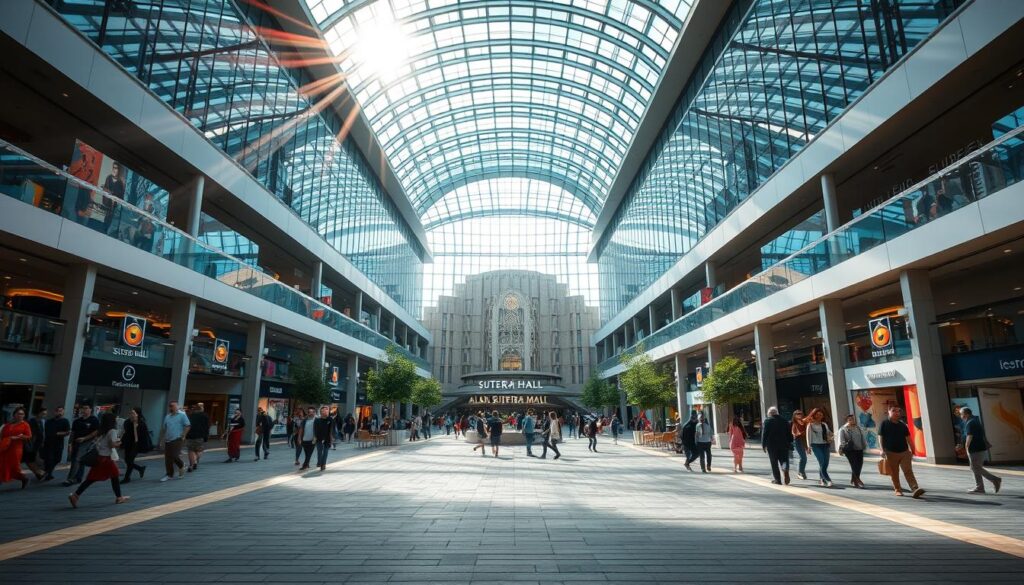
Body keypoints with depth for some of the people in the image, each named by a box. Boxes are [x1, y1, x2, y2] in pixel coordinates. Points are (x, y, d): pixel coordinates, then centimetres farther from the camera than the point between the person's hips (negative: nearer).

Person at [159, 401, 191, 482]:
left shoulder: (182, 415, -5)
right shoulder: (167, 416, 12)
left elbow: (187, 426, -8)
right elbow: (164, 428, 18)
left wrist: (183, 435, -13)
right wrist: (162, 438, 11)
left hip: (177, 440, -6)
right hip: (168, 440, 6)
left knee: (174, 456, -13)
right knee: (167, 458, 7)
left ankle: (181, 465, 15)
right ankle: (169, 475, 20)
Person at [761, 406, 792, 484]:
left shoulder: (767, 421, -4)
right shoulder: (784, 420, 7)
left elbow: (764, 434, -7)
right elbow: (789, 433, 8)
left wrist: (763, 445, -2)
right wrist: (790, 443, 15)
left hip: (772, 445, -3)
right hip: (784, 445, 3)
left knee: (774, 463, 6)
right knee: (784, 459, 10)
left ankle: (777, 480, 6)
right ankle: (786, 469, -22)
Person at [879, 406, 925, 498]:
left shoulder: (903, 425, 8)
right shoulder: (884, 424, -4)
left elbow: (907, 438, 13)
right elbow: (880, 437, -4)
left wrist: (911, 450, 10)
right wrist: (883, 450, -10)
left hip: (904, 452, 3)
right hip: (891, 452, -3)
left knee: (908, 471, -7)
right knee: (894, 473, 6)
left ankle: (915, 489, -14)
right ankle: (897, 489, 17)